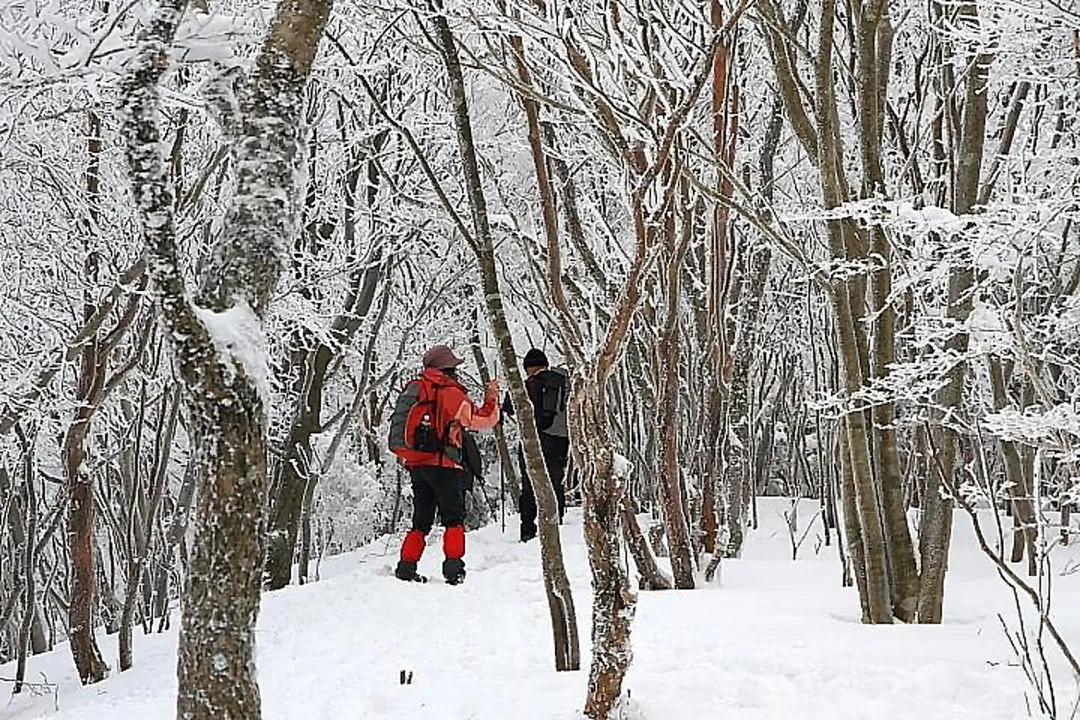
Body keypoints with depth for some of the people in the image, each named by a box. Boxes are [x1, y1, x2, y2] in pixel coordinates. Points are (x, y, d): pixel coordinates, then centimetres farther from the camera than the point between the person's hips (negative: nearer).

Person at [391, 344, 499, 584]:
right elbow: (484, 420, 0)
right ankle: (453, 566, -10)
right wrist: (491, 397, 15)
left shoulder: (415, 388, 11)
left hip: (416, 464, 6)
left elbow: (400, 424, 16)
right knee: (454, 519, 1)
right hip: (444, 465, -6)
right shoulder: (452, 393, -7)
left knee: (421, 520, 14)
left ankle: (406, 566, 7)